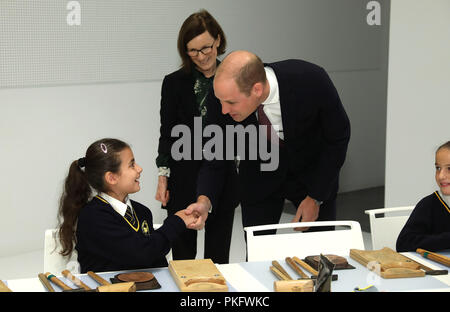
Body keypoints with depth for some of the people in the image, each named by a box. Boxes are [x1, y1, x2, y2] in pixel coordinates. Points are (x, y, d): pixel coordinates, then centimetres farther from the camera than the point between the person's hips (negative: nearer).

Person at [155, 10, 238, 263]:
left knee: (218, 253, 8)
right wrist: (163, 180, -4)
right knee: (183, 253, 5)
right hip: (184, 178, -1)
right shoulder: (175, 83, 0)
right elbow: (167, 135, 2)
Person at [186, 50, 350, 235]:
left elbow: (338, 137, -16)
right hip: (259, 177, 1)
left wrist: (316, 197, -16)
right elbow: (215, 160, -13)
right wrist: (204, 201, -33)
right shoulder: (223, 98, -26)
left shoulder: (311, 80, -33)